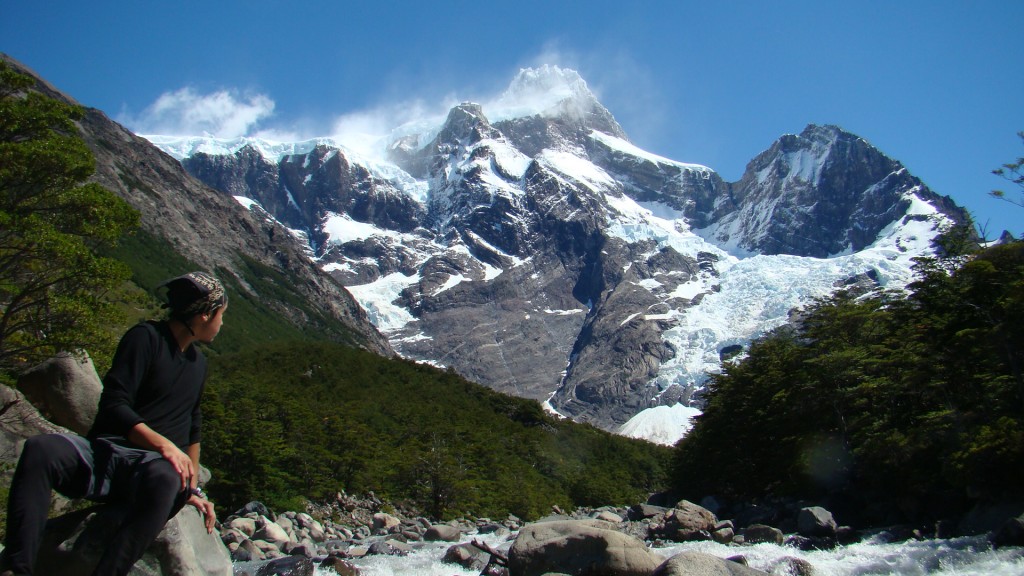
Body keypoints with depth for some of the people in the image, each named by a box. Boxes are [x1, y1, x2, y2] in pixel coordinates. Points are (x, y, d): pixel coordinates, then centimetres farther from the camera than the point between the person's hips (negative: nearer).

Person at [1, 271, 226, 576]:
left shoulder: (198, 362, 22)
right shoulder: (146, 337, 1)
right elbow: (113, 405, -10)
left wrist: (193, 489, 21)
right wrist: (162, 444, -22)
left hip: (149, 465, 3)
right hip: (102, 453, -3)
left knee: (166, 480, -36)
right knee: (41, 448, -35)